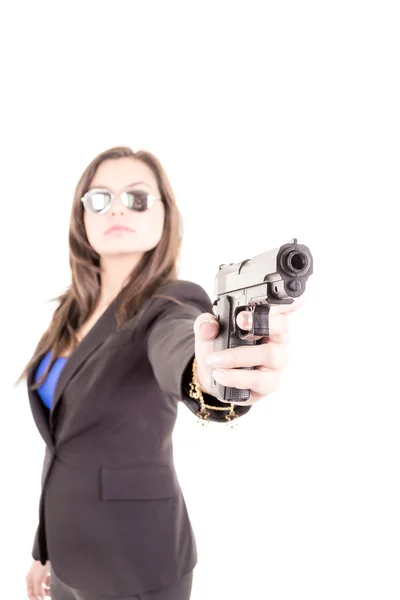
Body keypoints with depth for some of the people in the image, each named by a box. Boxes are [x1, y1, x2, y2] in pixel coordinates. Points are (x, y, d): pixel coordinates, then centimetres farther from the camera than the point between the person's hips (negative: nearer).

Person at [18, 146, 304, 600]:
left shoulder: (171, 305, -16)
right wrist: (45, 548, 16)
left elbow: (178, 350, -41)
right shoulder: (73, 310, 3)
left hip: (134, 561, -6)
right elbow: (63, 438, 10)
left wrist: (213, 375, -64)